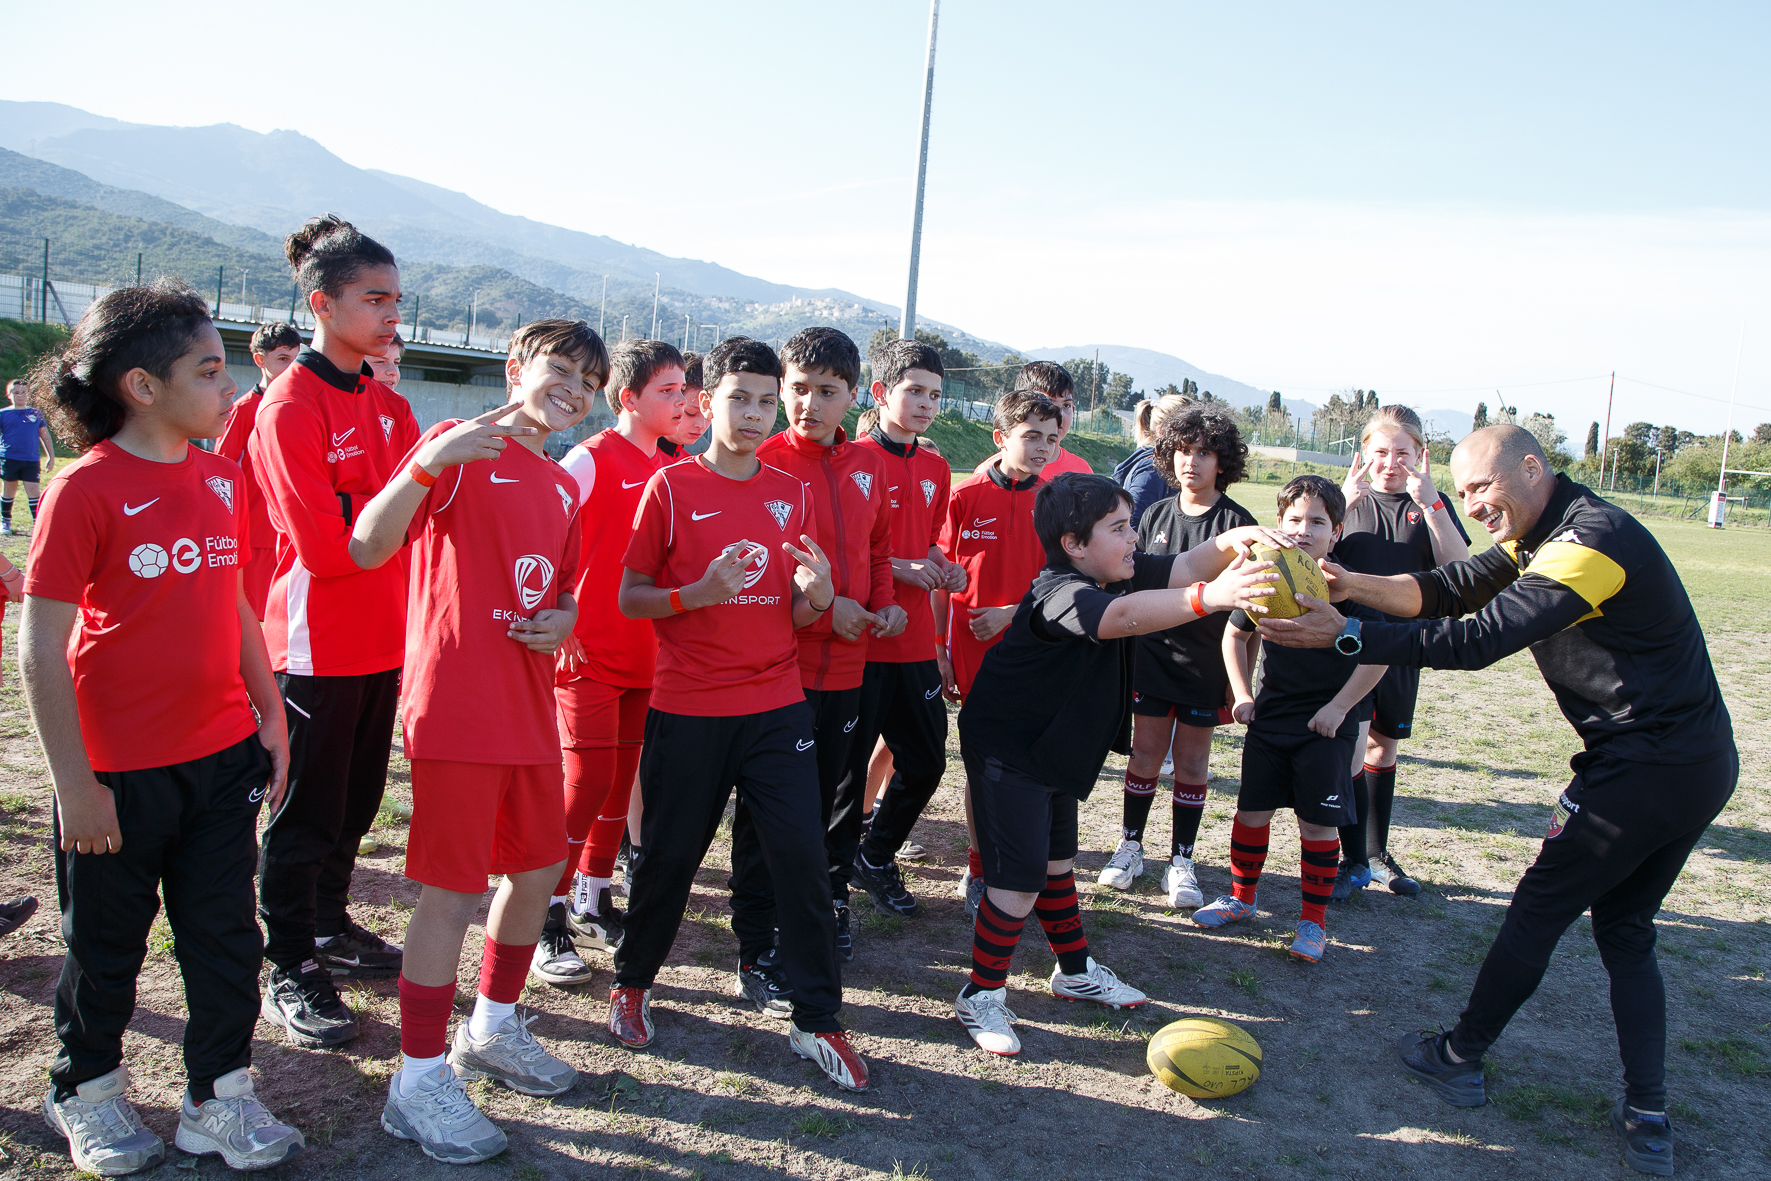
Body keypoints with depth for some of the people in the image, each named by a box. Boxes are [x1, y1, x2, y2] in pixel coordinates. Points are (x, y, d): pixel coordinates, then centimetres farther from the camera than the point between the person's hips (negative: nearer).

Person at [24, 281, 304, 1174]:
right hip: (119, 772, -5)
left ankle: (220, 1100, 30)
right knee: (107, 947, 15)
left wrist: (269, 717, 10)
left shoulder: (220, 478, 3)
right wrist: (73, 783, -15)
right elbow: (41, 648, -14)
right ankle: (87, 1095, 38)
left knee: (226, 937, 13)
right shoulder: (85, 488, -15)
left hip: (221, 757, 5)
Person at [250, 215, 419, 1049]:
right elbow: (324, 545, -21)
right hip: (316, 644, -7)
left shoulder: (389, 406, 9)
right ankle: (290, 972, 19)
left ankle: (330, 925, 37)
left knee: (357, 799, 19)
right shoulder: (290, 408, -15)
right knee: (308, 810, 5)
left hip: (384, 639, 7)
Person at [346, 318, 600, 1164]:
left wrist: (562, 621, 1)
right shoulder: (460, 447, -8)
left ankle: (492, 1030, 38)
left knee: (539, 869, 17)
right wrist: (429, 463, -32)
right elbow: (367, 549, -18)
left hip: (530, 710, 8)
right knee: (450, 894, 0)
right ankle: (418, 1084, 16)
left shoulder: (562, 487, 14)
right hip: (456, 711, -8)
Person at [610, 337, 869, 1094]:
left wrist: (815, 593, -11)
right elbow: (629, 597, -3)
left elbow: (799, 615, 12)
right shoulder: (671, 487, -3)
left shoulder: (791, 495, 8)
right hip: (688, 710, -2)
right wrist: (699, 593, -20)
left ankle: (816, 1022, 12)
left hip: (776, 706, 3)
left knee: (802, 856, -1)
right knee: (671, 854, 9)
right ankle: (632, 981, 35)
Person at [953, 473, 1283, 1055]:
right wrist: (1209, 597, -60)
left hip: (1056, 746, 10)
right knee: (1020, 876, -9)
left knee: (1056, 859, 22)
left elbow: (1184, 568, -7)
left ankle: (1074, 969, 38)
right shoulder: (1059, 593, -30)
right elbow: (1123, 616, -49)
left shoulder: (1121, 574, -2)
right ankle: (981, 994, 8)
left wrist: (1227, 544, -29)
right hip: (1006, 749, -9)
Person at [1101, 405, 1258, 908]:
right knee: (1146, 753, 7)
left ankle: (1182, 861, 17)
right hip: (1152, 653, 2)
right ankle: (1130, 846, 23)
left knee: (1192, 761, 6)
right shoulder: (1156, 515, 6)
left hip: (1206, 661, -2)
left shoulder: (1236, 522, -5)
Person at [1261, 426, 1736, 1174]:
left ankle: (1459, 1058, 19)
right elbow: (1449, 589, -1)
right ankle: (1647, 1119, 18)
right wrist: (1356, 586, -18)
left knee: (1540, 909, 3)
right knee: (1625, 931, 15)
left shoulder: (1593, 541, -22)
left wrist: (1348, 636, -33)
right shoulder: (1541, 538, 10)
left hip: (1645, 767, -10)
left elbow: (1481, 639, -30)